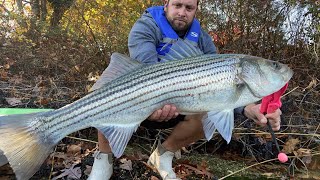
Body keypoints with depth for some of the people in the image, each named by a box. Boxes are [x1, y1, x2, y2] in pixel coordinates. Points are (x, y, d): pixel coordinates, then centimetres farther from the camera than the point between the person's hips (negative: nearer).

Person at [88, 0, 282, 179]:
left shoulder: (201, 39, -3)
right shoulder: (146, 27, -15)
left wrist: (246, 107, -33)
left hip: (173, 108, 4)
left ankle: (164, 153, 2)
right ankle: (104, 158, -9)